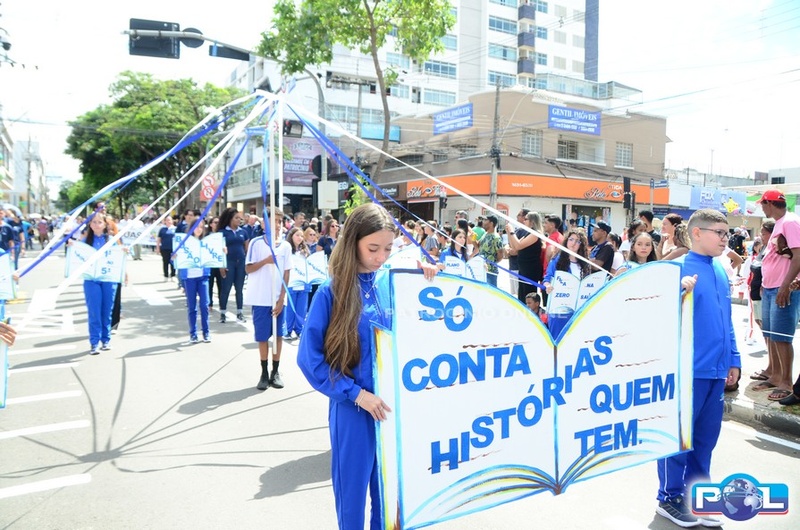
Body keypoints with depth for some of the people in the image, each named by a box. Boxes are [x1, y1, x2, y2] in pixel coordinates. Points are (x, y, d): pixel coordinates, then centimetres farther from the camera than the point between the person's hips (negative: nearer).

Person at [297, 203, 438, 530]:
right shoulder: (332, 291, -11)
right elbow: (309, 357, -9)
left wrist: (425, 280, -5)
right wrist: (356, 394, -13)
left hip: (394, 404, 3)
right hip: (353, 409, -3)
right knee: (353, 487, 14)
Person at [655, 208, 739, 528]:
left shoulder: (720, 272, 10)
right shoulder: (679, 269, -11)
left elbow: (725, 320, 17)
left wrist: (733, 359, 16)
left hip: (717, 369, 7)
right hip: (689, 369, -7)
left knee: (706, 436, 16)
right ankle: (669, 498, 20)